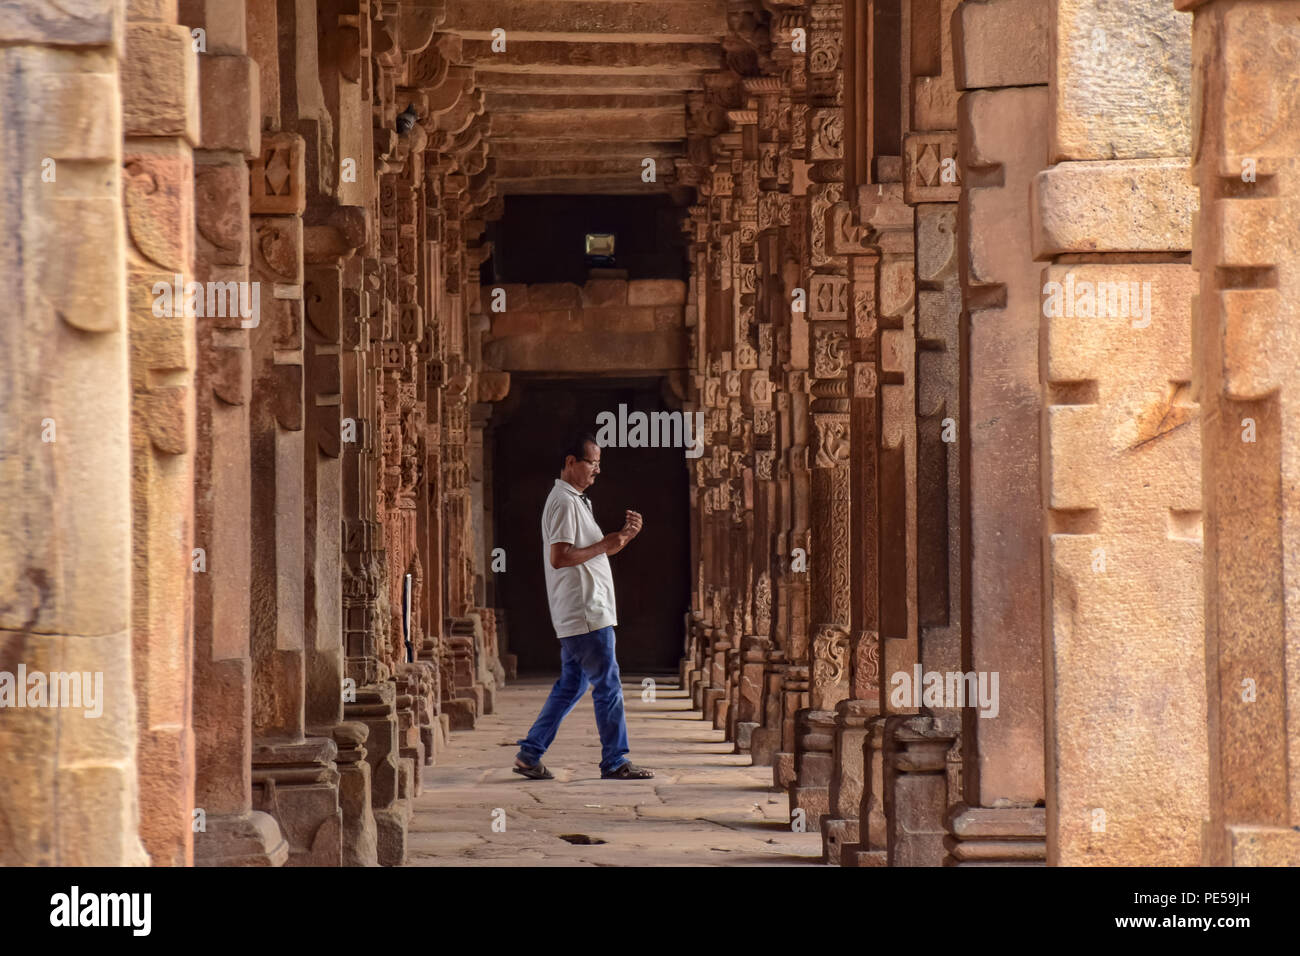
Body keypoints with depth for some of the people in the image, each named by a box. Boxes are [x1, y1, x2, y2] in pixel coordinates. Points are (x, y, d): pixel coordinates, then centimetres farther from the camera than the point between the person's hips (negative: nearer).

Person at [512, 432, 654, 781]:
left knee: (570, 686, 12)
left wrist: (624, 534, 11)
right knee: (608, 686, -5)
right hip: (585, 613, -11)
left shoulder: (576, 501, 20)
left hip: (577, 616, 11)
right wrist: (605, 546, -19)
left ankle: (529, 755, 12)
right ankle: (615, 762, 0)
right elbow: (559, 557, -22)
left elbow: (589, 552, 24)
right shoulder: (564, 502, -13)